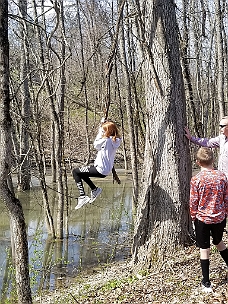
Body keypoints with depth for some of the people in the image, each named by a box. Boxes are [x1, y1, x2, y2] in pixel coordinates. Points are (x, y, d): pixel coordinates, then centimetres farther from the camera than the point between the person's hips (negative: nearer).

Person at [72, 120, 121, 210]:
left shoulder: (106, 140, -22)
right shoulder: (115, 140, 3)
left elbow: (95, 144, -5)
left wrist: (100, 132, 1)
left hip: (101, 170, -10)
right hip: (106, 169, 10)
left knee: (75, 172, 1)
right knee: (81, 172, 28)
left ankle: (82, 197, -4)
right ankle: (94, 189, 29)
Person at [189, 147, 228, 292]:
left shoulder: (196, 179, -15)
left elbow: (193, 202, -9)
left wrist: (194, 216, 7)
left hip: (202, 219, -3)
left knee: (204, 249, 6)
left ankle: (206, 284, 13)